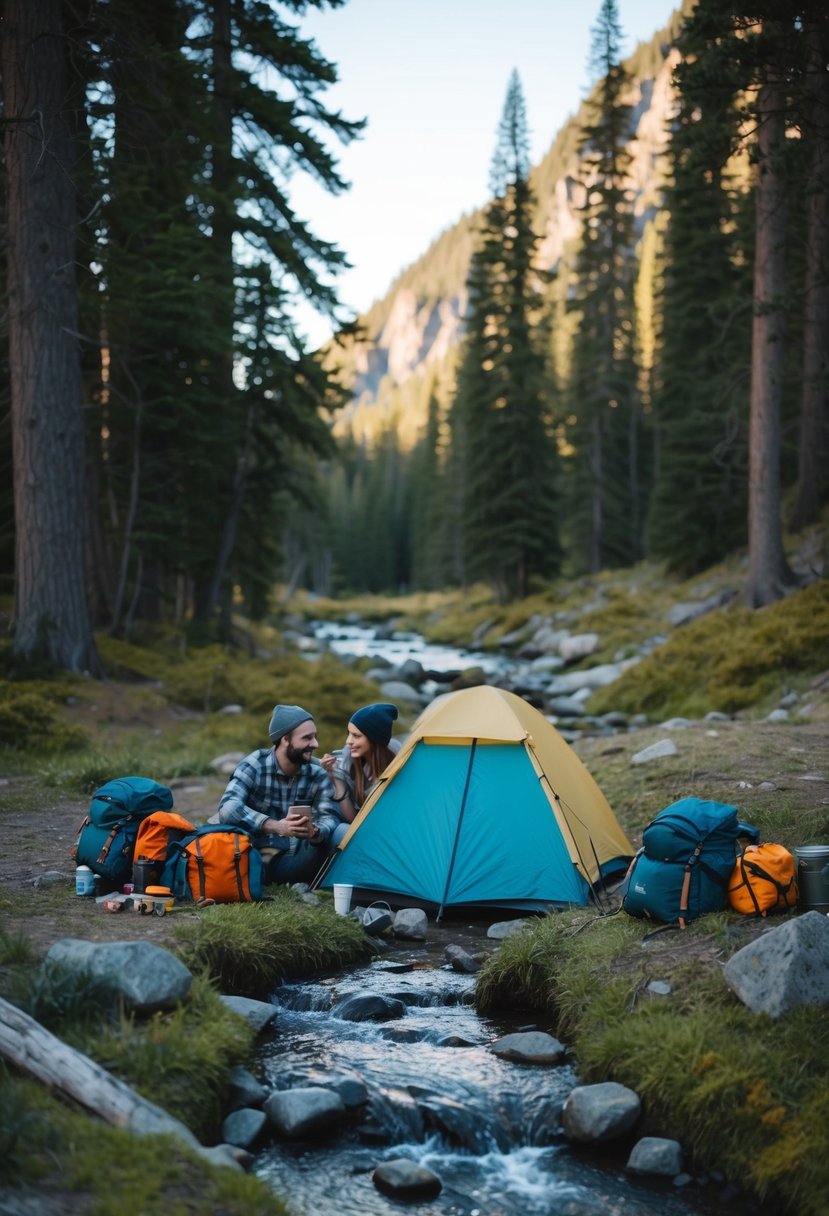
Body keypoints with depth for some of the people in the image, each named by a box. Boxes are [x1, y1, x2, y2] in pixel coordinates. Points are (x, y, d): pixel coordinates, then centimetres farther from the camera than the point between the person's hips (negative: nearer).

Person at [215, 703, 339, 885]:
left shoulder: (317, 773, -1)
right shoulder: (254, 766, -12)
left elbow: (330, 817, -7)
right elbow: (228, 808, -27)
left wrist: (316, 832, -32)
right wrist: (276, 826, -40)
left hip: (292, 861, 3)